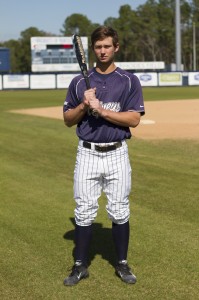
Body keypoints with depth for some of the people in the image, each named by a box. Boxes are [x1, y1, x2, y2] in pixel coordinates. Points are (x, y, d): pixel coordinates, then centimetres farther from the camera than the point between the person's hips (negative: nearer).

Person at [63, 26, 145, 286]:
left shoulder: (129, 81, 1)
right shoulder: (79, 82, 7)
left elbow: (134, 119, -9)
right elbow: (68, 120, 8)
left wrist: (101, 109, -17)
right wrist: (84, 105, -11)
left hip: (117, 154, -1)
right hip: (87, 154, 1)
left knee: (120, 212, 5)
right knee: (84, 212, 3)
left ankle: (122, 264, 20)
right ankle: (80, 266, 14)